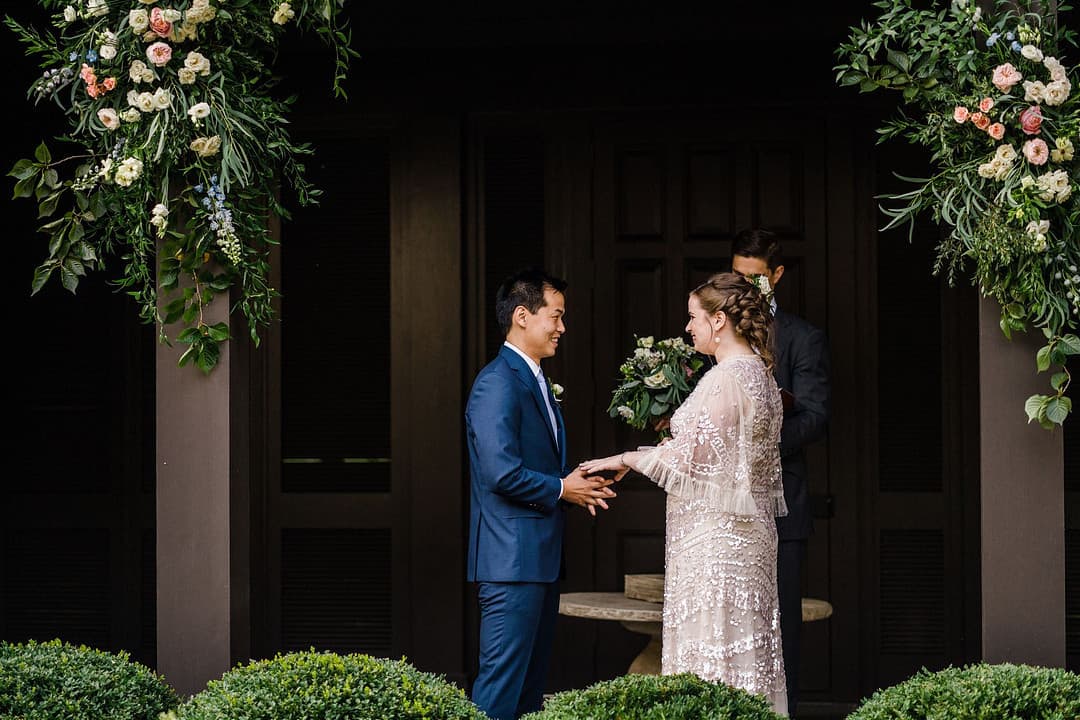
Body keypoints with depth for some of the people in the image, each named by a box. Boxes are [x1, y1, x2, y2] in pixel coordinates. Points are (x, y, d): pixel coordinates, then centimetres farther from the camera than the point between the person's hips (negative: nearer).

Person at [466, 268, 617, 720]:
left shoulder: (534, 379, 17)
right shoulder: (498, 384, -15)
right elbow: (502, 473, -24)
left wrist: (578, 486, 6)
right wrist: (561, 489, -10)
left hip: (539, 558, 11)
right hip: (511, 559, -10)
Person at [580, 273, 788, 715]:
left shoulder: (725, 379, -17)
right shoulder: (759, 373, 12)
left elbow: (687, 456, -17)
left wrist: (627, 459, -4)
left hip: (714, 533, -10)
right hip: (750, 529, 10)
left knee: (711, 650, -7)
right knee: (745, 640, 10)